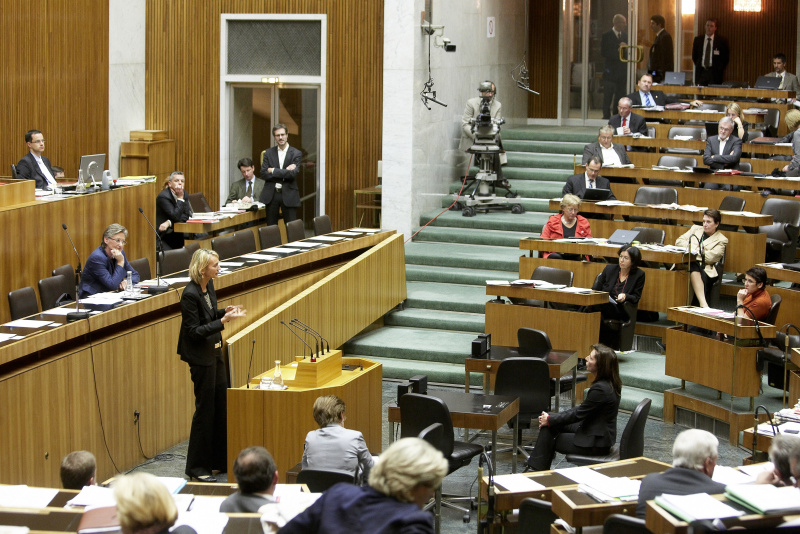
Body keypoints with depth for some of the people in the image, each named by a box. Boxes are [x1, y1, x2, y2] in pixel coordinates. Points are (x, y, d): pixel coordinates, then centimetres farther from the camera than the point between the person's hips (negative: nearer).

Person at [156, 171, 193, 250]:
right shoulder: (163, 196, -16)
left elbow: (188, 216, -5)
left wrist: (169, 223, -20)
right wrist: (180, 198, -18)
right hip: (160, 237, -6)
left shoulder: (184, 193, 5)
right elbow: (176, 216, -23)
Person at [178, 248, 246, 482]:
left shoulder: (209, 285, 5)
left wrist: (225, 311, 1)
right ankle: (196, 467, 8)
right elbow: (195, 331, -21)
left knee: (222, 405, 13)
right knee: (205, 409, -2)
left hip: (214, 353, 9)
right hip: (200, 356, -9)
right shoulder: (190, 294, -21)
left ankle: (220, 461, 23)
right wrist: (223, 321, -26)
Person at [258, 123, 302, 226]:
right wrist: (285, 172, -11)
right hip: (271, 194, 3)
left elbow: (293, 174, -12)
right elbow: (263, 174, -2)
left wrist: (273, 171, -9)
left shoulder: (296, 154, 1)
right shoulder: (269, 153, 8)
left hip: (288, 195, -2)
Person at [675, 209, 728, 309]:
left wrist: (694, 251, -6)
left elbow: (710, 257, -5)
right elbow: (679, 241, 18)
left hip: (706, 270, -3)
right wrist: (691, 247, 1)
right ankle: (703, 303, -52)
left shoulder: (721, 240, 11)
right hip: (686, 264, 3)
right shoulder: (695, 229, 27)